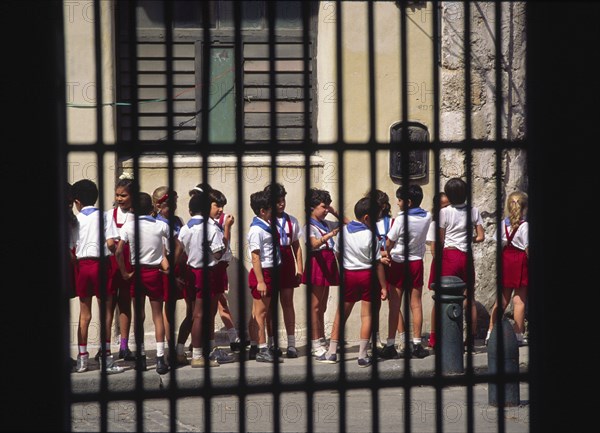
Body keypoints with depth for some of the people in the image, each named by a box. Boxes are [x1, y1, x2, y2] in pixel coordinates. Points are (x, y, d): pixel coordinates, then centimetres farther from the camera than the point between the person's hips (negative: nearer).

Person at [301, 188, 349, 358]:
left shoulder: (327, 224, 15)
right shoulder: (309, 226, -7)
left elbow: (348, 224, 23)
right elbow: (314, 243, -25)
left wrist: (335, 213, 12)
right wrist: (331, 234, -37)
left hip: (328, 263, 8)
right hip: (317, 261, -8)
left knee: (322, 306, 12)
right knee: (315, 305, -6)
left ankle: (321, 341, 16)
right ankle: (315, 343, -5)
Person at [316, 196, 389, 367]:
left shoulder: (344, 231, -3)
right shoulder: (370, 235, -14)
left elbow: (337, 254, 7)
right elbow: (378, 264, -11)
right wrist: (383, 287, -5)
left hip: (348, 274, 3)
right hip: (367, 275, -3)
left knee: (341, 315, 12)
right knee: (366, 315, 2)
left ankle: (332, 353, 15)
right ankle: (363, 356, 1)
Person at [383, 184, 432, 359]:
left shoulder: (402, 218, -17)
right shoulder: (427, 217, -2)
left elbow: (389, 243, -10)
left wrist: (387, 255, 8)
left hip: (399, 264, -4)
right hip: (417, 263, 4)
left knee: (395, 305, 0)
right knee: (416, 304, 8)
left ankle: (391, 345, 0)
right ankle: (417, 344, 7)